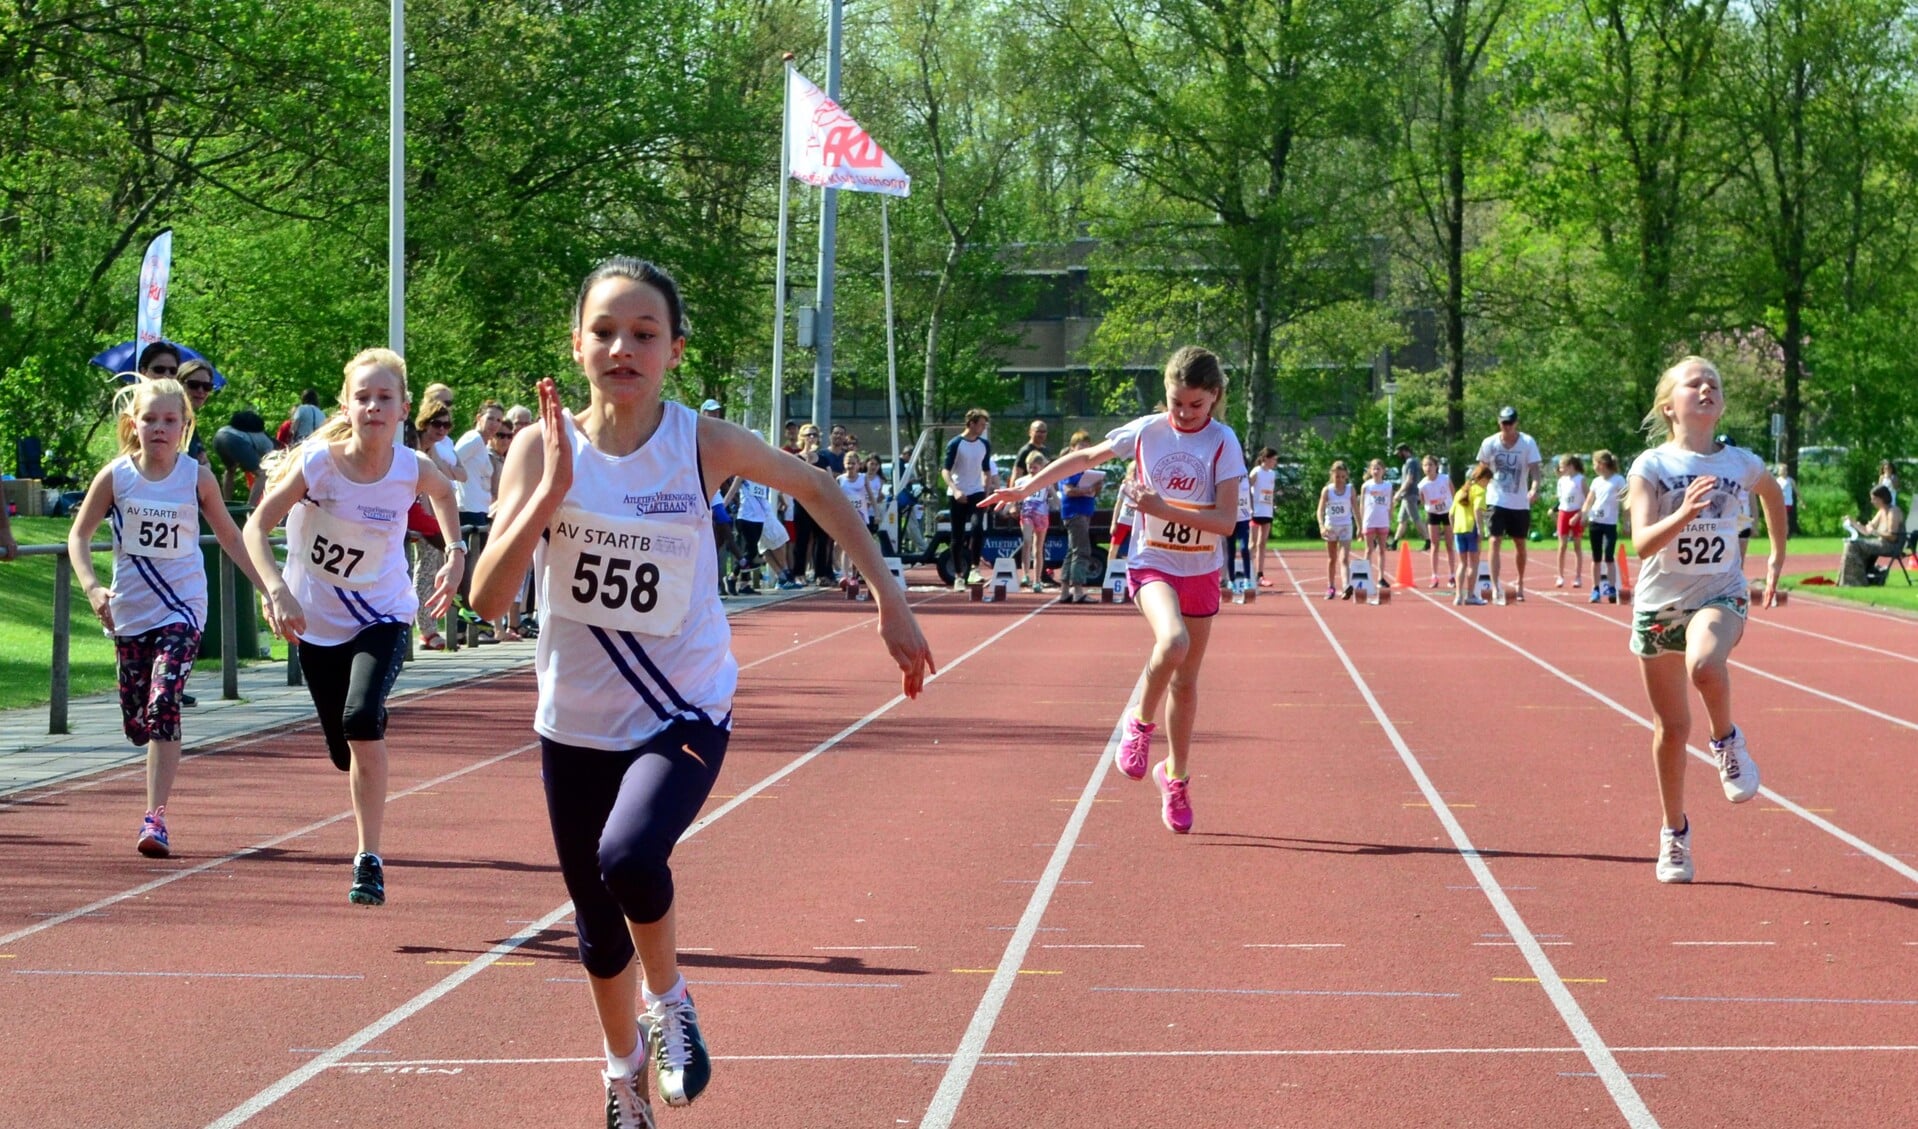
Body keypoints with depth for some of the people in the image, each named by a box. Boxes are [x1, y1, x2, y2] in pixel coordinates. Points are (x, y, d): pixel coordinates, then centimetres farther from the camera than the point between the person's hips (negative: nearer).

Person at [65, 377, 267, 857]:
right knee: (136, 720, 9)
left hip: (182, 609, -3)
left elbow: (229, 537, 9)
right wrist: (91, 587, -13)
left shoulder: (197, 478, -4)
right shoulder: (114, 476, -3)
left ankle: (155, 818, -21)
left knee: (163, 705, -19)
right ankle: (158, 797, 38)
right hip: (129, 611, 3)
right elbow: (79, 535, 3)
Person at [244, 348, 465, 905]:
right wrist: (277, 590, -32)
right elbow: (258, 525, -17)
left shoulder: (413, 469, -15)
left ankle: (369, 859, -20)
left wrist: (455, 553, 0)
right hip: (316, 622, 1)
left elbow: (444, 492, 10)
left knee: (362, 723, -28)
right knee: (346, 752, 9)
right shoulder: (317, 463, -21)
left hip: (382, 618, -1)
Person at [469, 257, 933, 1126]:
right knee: (596, 921, 14)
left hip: (684, 713, -2)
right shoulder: (542, 448, -11)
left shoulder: (703, 444, -12)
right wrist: (553, 489, -29)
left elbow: (815, 489, 5)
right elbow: (488, 597, -19)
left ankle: (668, 1001, 0)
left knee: (629, 858, -30)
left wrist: (889, 602, 0)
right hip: (576, 720, 2)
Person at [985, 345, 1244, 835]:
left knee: (1186, 681, 11)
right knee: (1173, 640, -32)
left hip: (1201, 572, 1)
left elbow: (1226, 520, -16)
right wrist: (1026, 488, 11)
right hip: (1152, 564, -1)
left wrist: (1163, 509, -25)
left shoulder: (1223, 444, -9)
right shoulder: (1145, 431, -5)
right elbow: (1086, 457, 12)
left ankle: (1176, 776, 29)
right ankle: (1140, 722, -7)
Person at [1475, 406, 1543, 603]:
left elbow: (1534, 468, -17)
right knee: (1495, 541, -14)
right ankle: (1496, 587, -20)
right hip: (1497, 500, 0)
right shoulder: (1489, 443, -5)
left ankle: (1520, 583, 32)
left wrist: (1534, 488, -35)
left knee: (1520, 544, 13)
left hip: (1520, 503, 0)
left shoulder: (1528, 443, -9)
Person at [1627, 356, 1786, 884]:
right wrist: (1684, 514, -33)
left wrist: (1778, 558, 25)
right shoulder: (1651, 466, -5)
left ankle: (1728, 741, -6)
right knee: (1671, 727, 7)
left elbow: (1773, 494, 27)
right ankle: (1674, 832, 25)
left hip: (1720, 597, 0)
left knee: (1704, 665, -36)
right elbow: (1641, 543, -17)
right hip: (1658, 603, 0)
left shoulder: (1741, 464, 2)